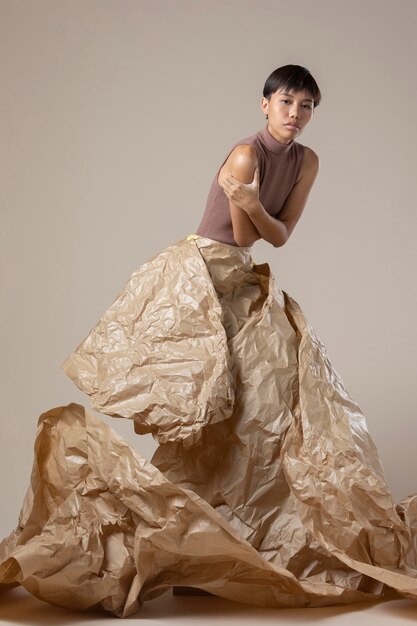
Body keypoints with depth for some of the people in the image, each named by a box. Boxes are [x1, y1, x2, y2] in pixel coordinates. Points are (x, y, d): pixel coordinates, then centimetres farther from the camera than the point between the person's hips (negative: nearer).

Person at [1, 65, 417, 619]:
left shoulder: (307, 161, 4)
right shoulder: (245, 154, -18)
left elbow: (279, 236, -3)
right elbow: (242, 238, -13)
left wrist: (254, 206, -19)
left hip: (241, 282, 8)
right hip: (197, 277, -8)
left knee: (289, 381, 3)